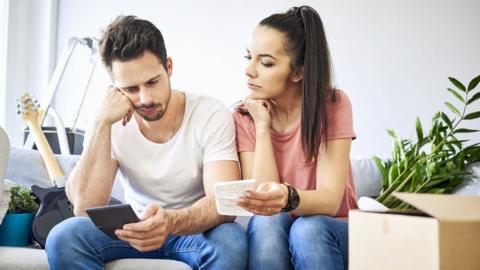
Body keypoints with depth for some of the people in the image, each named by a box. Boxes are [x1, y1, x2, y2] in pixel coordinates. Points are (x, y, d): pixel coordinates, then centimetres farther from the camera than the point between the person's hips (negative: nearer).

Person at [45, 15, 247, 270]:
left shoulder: (212, 115, -15)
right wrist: (102, 123, -24)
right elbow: (86, 209, -20)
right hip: (136, 229, 2)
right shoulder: (112, 125, -8)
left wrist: (171, 221, -47)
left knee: (230, 241, -36)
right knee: (64, 236, -25)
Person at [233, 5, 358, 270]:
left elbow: (330, 200, -23)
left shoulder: (333, 105, -13)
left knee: (307, 228, -34)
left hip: (330, 233, -1)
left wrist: (288, 198, -44)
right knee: (266, 222, -31)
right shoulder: (244, 117, -6)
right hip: (271, 237, 2)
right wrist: (262, 126, -19)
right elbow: (262, 204, -17)